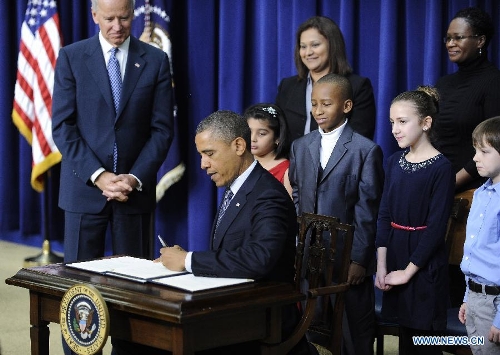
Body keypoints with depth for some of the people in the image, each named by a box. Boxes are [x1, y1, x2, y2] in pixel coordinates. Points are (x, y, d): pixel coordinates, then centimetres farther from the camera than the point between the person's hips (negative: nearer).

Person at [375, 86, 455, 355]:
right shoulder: (394, 162, 7)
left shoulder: (441, 167, -12)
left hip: (425, 263, -5)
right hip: (395, 253, 6)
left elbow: (437, 226, -14)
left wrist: (409, 270, -12)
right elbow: (384, 214, 6)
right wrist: (381, 265, -2)